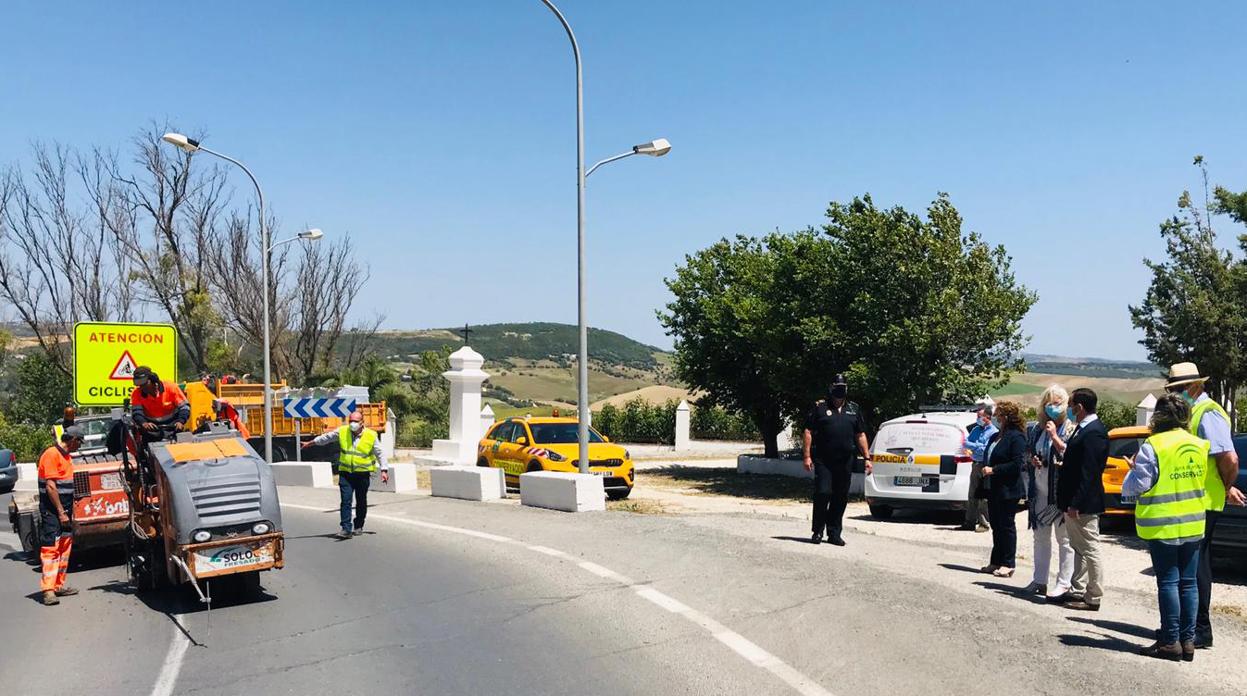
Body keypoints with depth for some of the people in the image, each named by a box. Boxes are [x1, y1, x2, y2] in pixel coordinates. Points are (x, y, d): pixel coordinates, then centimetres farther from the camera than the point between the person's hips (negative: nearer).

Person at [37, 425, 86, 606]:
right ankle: (48, 590, -11)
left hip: (64, 510, 9)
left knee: (65, 548, 11)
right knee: (50, 548, -10)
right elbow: (50, 486, -19)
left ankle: (59, 585, 18)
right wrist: (61, 512, -19)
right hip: (52, 511, -9)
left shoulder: (66, 456, 14)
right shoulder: (51, 454, -14)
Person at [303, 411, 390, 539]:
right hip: (345, 473, 1)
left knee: (361, 502, 11)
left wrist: (384, 470, -6)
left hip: (363, 474, -1)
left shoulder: (371, 435, -6)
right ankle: (346, 529, -12)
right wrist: (310, 443, 25)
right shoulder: (341, 432, 0)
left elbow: (380, 454, 0)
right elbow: (326, 438, 16)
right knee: (346, 501, -10)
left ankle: (358, 526, 28)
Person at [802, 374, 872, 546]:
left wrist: (867, 458, 10)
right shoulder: (819, 407, 4)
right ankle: (817, 532, 3)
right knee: (823, 493, -10)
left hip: (845, 462, 4)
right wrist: (807, 456, -8)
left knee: (841, 498, 6)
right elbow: (807, 432, 0)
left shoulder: (854, 409, 16)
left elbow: (860, 435, 18)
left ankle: (834, 533, 16)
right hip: (823, 461, -4)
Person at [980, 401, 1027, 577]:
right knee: (996, 526, 13)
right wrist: (985, 470, 3)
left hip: (1007, 490, -9)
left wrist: (994, 470, -17)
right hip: (993, 489, 9)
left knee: (1007, 526, -1)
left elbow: (1017, 464, -18)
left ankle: (1007, 564, 6)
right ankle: (996, 562, 21)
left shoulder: (1016, 437, -12)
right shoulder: (996, 436, 15)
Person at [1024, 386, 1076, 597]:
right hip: (1039, 490, 6)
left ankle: (1064, 583, 5)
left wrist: (1054, 436, -20)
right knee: (1040, 537, 13)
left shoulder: (1070, 429, -5)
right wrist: (1032, 461, 1)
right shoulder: (1037, 429, 12)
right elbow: (1028, 453, 22)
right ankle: (1039, 580, 22)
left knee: (1064, 538, -1)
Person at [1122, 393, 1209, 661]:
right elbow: (1205, 481, 13)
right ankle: (1188, 640, 14)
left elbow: (1137, 486, -14)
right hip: (1193, 525, 5)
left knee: (1168, 582, 0)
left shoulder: (1153, 446, -15)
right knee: (1188, 583, 10)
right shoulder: (1201, 445, 4)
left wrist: (1134, 469, 4)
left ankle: (1171, 641, 2)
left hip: (1163, 526, -5)